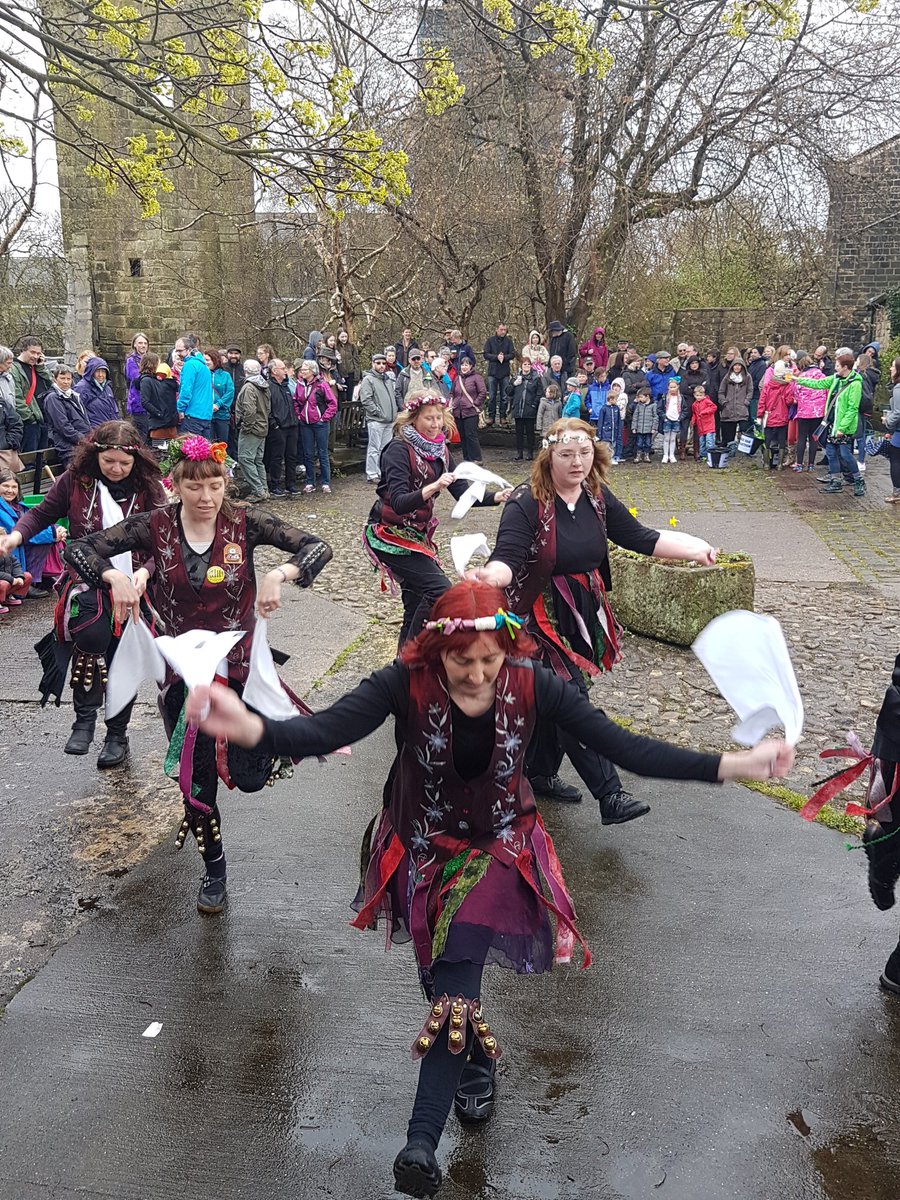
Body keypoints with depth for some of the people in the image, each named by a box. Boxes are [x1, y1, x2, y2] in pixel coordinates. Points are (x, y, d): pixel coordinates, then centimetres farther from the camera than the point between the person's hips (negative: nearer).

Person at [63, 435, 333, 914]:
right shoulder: (155, 526, -7)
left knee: (251, 777, -2)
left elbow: (317, 547, -12)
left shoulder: (244, 523, -8)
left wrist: (279, 574, -30)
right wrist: (115, 576, -25)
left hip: (239, 663, 0)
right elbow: (78, 548, -6)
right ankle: (214, 870, 33)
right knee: (196, 781, 8)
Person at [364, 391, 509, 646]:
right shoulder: (399, 450, -18)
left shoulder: (440, 450, 4)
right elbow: (398, 502, -28)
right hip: (390, 535, -8)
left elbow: (463, 492, 0)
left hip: (417, 533, 8)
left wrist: (497, 497, -16)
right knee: (439, 589, -19)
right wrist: (433, 487, -43)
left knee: (417, 606, 12)